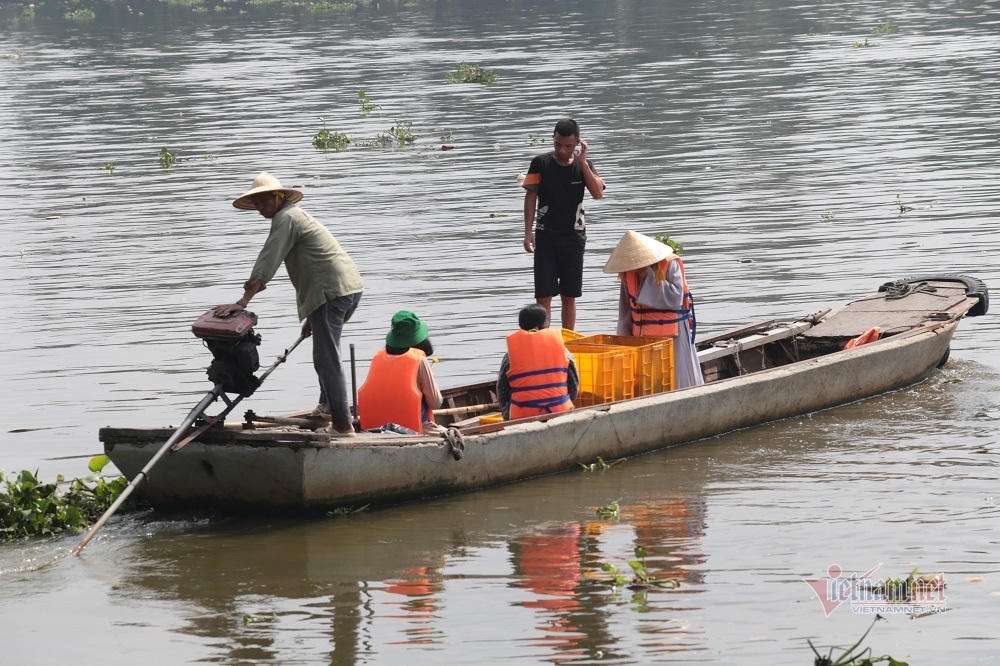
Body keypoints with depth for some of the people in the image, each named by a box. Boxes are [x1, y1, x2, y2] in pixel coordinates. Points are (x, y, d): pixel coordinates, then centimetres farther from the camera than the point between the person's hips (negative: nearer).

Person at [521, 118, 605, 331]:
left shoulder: (583, 165, 3)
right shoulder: (541, 163, -2)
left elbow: (598, 193, -11)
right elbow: (531, 197, -1)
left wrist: (582, 162, -14)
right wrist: (528, 232, -9)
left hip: (574, 236, 2)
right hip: (546, 237, -2)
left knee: (569, 297, 7)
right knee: (543, 296, -7)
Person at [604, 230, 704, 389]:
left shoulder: (670, 265, -12)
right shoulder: (628, 273, 2)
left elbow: (676, 299, -23)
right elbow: (626, 308, 11)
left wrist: (649, 276, -22)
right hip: (642, 336, 5)